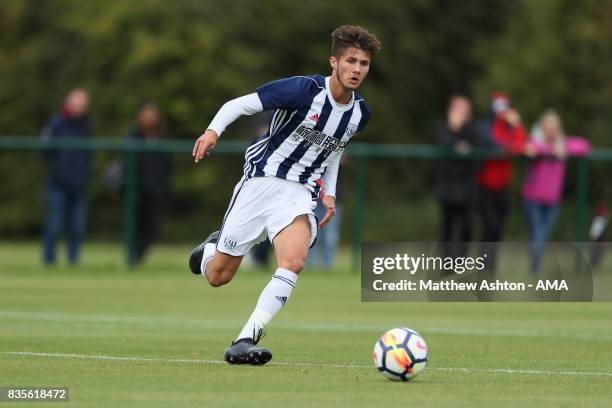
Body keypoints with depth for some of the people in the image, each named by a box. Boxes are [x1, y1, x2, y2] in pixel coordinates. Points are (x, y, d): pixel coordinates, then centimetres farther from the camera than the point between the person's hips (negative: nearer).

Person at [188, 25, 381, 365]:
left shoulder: (359, 113, 5)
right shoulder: (304, 90, -14)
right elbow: (240, 104, -12)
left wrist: (329, 193, 11)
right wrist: (213, 130, -29)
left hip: (299, 195, 3)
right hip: (261, 182, -3)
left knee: (293, 263, -28)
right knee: (217, 277, 2)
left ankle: (244, 342, -28)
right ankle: (212, 247, 40)